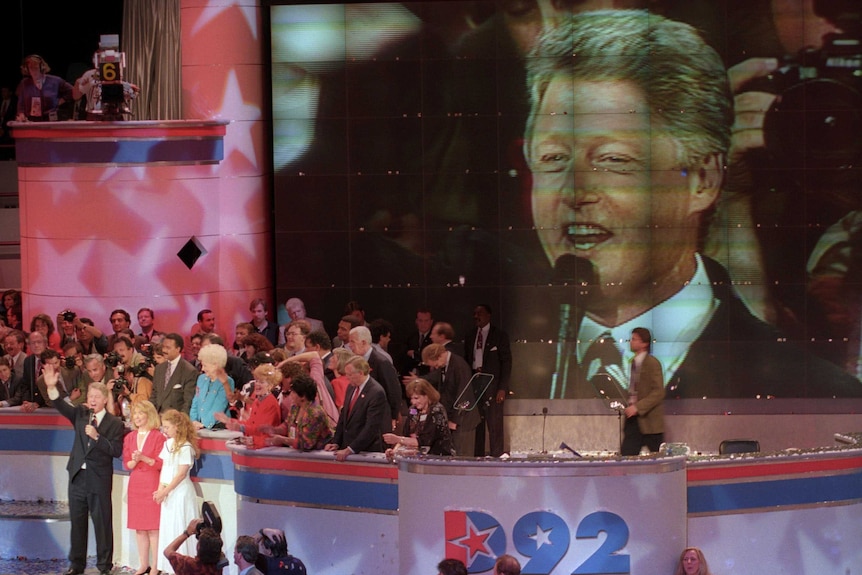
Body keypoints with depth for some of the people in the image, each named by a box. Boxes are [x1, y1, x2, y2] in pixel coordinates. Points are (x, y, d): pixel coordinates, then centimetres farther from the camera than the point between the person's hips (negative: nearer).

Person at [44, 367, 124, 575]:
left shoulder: (115, 423, -3)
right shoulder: (80, 414, 8)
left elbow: (116, 451, -11)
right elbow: (63, 407, -7)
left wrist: (97, 437, -20)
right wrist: (51, 387, -22)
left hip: (99, 479, -4)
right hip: (78, 476, 4)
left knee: (102, 521, 0)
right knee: (77, 521, 9)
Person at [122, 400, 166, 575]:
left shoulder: (158, 437, -5)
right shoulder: (130, 438, 11)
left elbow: (161, 464, -7)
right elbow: (126, 464, 11)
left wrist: (144, 458, -19)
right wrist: (134, 461, -10)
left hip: (152, 484, -5)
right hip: (135, 484, 5)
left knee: (153, 527, -6)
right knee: (139, 528, 7)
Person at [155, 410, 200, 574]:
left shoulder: (185, 447, -14)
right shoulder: (167, 444, 9)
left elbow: (181, 474, -16)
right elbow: (164, 468, 10)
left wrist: (165, 491, -14)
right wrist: (161, 489, 0)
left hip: (180, 492, -8)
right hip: (168, 491, 8)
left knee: (179, 529, -4)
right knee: (167, 528, 9)